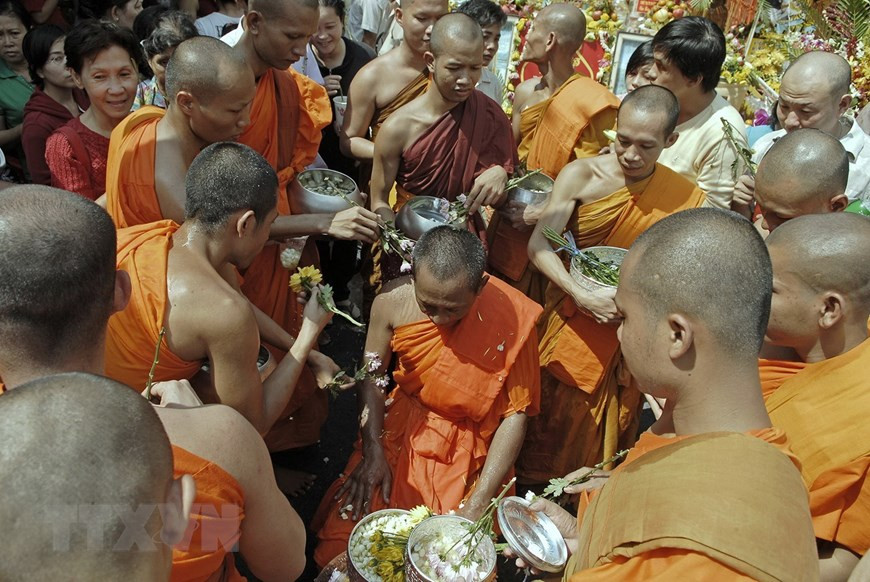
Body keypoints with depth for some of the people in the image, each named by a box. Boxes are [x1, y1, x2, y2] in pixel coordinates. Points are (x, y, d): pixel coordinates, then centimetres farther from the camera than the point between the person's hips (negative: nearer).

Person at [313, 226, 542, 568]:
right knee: (340, 540, -8)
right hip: (401, 429, 2)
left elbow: (516, 414, -16)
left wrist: (480, 501, -18)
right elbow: (371, 377, -2)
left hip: (469, 454, -1)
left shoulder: (513, 319, -24)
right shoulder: (393, 300, -17)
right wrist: (373, 453, -12)